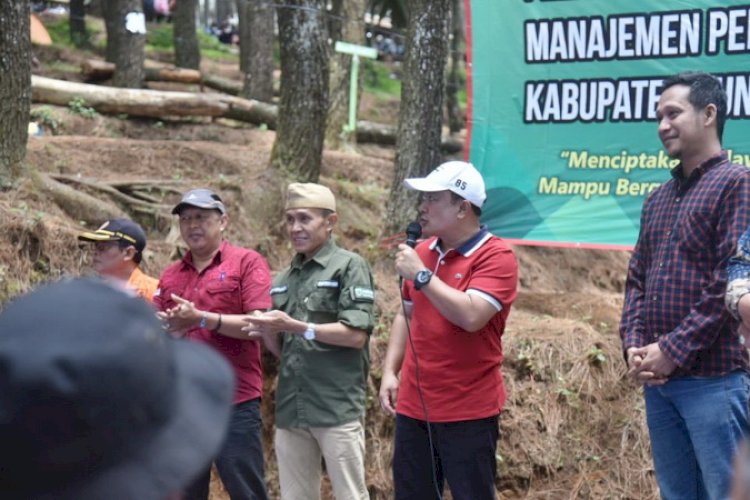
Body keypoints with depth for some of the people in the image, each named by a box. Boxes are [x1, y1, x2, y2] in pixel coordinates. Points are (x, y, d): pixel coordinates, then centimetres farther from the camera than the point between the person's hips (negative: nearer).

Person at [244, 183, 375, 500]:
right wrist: (268, 333, -4)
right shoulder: (284, 279, 16)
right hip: (290, 409, 7)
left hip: (337, 407, -6)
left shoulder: (349, 266, -3)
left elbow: (356, 336, -12)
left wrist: (296, 327, -17)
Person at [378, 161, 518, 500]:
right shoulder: (422, 252, 10)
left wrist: (421, 275, -19)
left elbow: (471, 316, -26)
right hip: (414, 407, 7)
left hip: (469, 413, -7)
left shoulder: (496, 257, -12)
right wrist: (390, 372, 10)